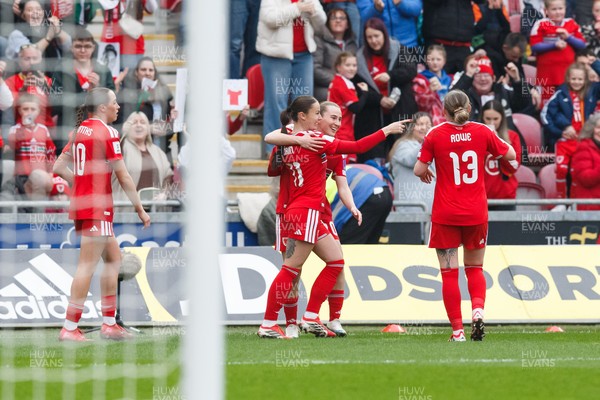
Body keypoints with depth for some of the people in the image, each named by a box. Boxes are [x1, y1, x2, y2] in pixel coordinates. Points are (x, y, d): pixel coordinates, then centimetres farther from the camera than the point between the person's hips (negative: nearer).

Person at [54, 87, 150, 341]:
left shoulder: (80, 130, 11)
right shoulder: (107, 132, -12)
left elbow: (59, 167, 15)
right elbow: (123, 177, -12)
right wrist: (140, 209, -5)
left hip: (81, 204, 9)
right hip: (97, 208, -9)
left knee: (113, 259, 17)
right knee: (87, 267, -7)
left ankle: (109, 323, 18)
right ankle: (70, 328, -8)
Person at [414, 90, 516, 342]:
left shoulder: (435, 135, -7)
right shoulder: (482, 132, -2)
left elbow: (419, 170, -4)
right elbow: (510, 155, 8)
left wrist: (425, 174, 17)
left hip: (445, 215, -2)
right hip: (476, 213, 2)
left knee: (449, 273, 3)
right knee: (475, 268, 16)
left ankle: (457, 329, -3)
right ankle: (478, 309, -11)